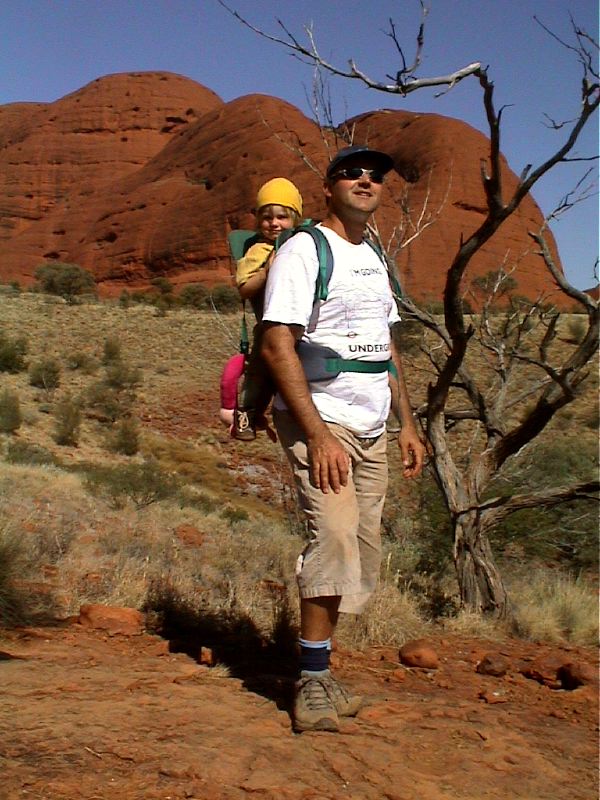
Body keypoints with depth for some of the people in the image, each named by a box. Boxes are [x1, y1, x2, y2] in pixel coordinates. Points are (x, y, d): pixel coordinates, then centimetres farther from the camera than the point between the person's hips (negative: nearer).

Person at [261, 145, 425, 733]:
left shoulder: (374, 259, 18)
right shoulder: (303, 249, -6)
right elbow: (277, 346, -15)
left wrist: (407, 424, 15)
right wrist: (318, 435, -22)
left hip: (372, 432, 8)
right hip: (320, 423, -8)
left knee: (360, 553, 7)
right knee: (335, 537, -19)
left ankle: (317, 672, 17)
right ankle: (312, 684, -8)